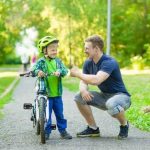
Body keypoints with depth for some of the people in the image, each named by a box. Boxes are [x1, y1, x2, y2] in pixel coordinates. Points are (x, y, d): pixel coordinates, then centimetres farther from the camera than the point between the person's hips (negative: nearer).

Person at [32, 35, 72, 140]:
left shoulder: (58, 61, 7)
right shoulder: (41, 61, -3)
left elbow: (65, 70, -5)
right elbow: (34, 69, -16)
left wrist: (60, 71, -26)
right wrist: (38, 72, -38)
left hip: (57, 93, 3)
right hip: (46, 93, -3)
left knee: (60, 113, 10)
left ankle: (63, 130, 21)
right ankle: (46, 131, 13)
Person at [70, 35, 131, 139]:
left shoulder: (109, 62, -25)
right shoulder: (88, 63, 1)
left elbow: (96, 80, -38)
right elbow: (84, 81, 0)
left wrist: (78, 73, -26)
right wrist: (83, 90, -25)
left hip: (120, 96, -8)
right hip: (104, 96, 8)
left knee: (111, 104, -41)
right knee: (79, 97, -8)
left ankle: (124, 124, -7)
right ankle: (93, 128, 5)